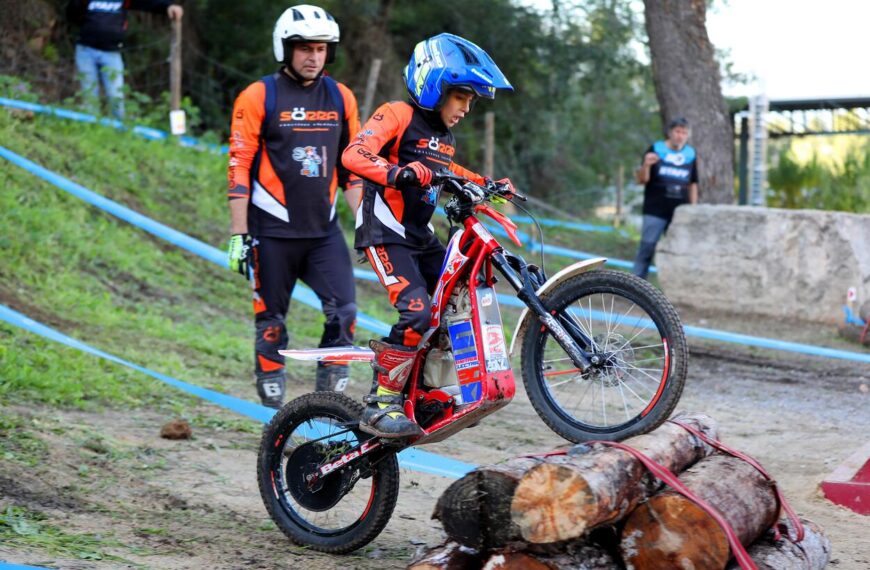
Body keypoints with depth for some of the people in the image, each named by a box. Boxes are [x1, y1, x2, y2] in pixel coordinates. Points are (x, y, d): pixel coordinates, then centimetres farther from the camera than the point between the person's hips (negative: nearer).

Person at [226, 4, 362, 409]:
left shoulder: (340, 98, 8)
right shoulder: (259, 97, -4)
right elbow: (240, 169, -5)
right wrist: (239, 235, -9)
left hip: (324, 229, 3)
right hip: (273, 230, -3)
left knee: (344, 311, -10)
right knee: (271, 317, 4)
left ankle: (331, 388, 2)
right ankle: (271, 390, 15)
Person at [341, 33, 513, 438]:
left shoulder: (445, 136, 17)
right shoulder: (397, 116, -10)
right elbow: (354, 155, -27)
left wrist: (486, 184, 25)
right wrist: (396, 173, -44)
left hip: (421, 237, 9)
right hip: (386, 234, -9)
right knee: (417, 312, -24)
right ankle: (379, 407, -19)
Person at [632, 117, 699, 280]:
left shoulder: (690, 155, 9)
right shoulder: (656, 150, -1)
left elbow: (693, 185, 16)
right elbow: (641, 180, -3)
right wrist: (646, 165, -23)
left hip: (680, 213, 4)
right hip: (655, 211, -4)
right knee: (647, 248, -9)